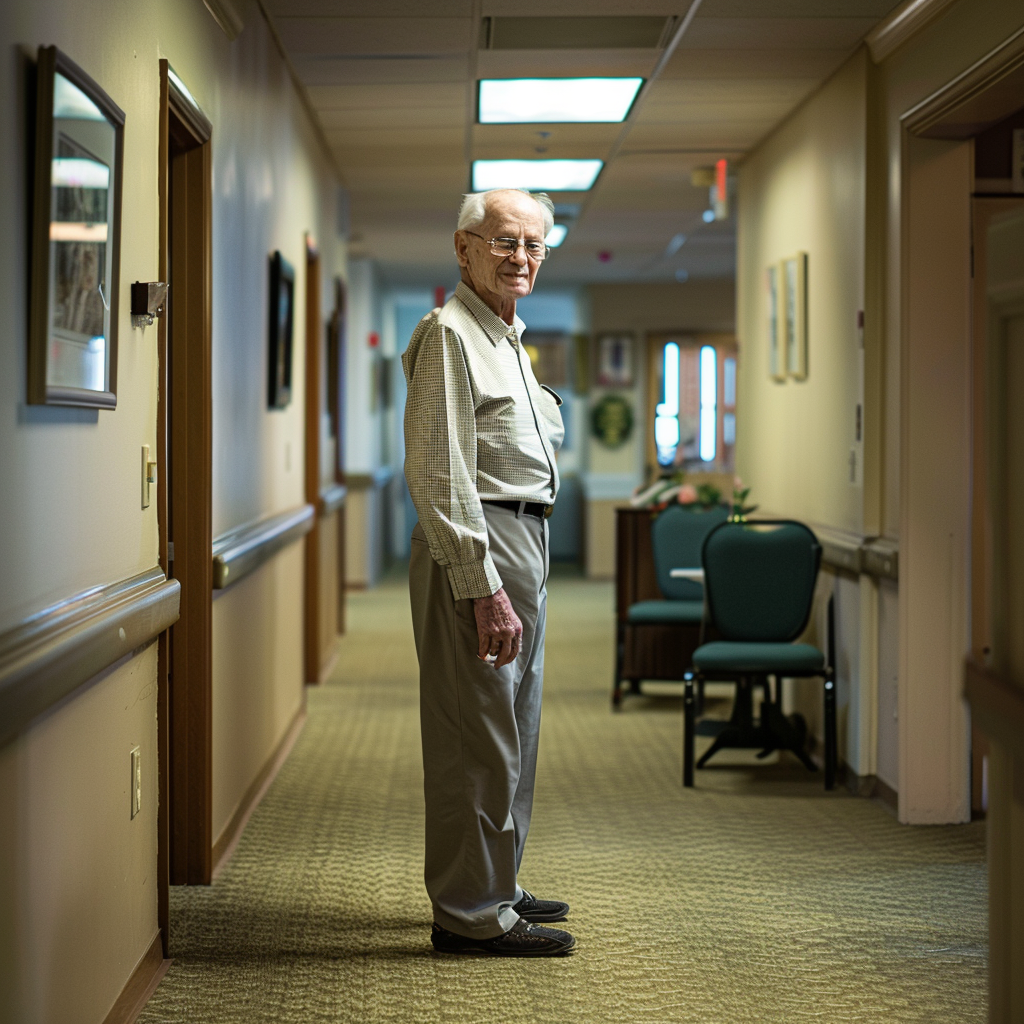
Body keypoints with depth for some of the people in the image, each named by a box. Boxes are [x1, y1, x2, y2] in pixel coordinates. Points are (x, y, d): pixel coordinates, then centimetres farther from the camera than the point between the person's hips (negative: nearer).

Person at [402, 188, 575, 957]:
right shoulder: (449, 334, -12)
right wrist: (484, 587, -23)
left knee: (512, 729, 17)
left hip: (523, 544, 11)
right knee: (478, 735, -6)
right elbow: (439, 476, -20)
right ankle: (471, 913, 0)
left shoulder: (508, 338, 19)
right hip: (474, 552, -10)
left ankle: (496, 888, 28)